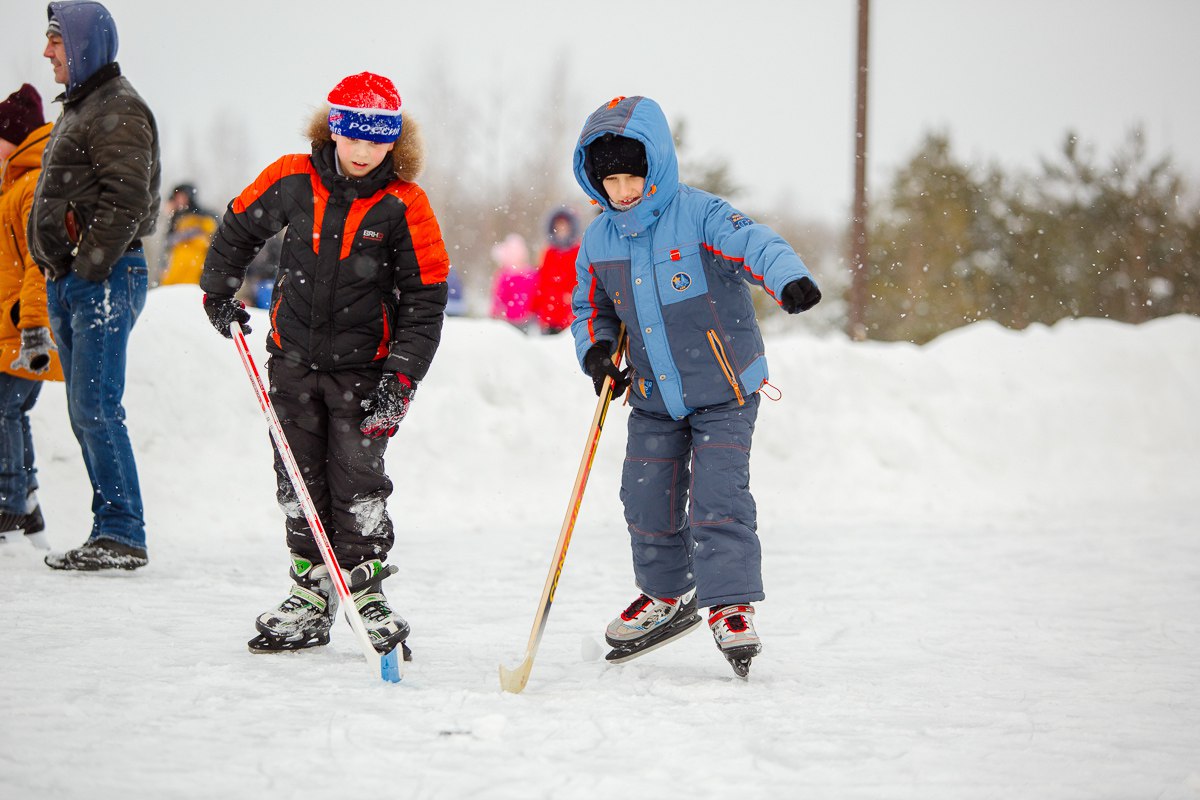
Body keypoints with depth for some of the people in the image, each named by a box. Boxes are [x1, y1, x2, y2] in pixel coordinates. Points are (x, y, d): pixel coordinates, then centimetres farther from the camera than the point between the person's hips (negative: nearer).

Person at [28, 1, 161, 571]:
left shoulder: (119, 110, -10)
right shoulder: (77, 110, 20)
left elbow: (125, 200, -19)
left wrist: (89, 266, -19)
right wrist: (57, 273, 17)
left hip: (104, 278, -10)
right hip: (68, 281, 10)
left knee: (96, 407, -13)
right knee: (86, 413, 8)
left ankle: (123, 534, -10)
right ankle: (113, 531, 12)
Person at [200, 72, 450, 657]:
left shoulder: (404, 205, -11)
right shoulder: (293, 181, -5)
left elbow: (426, 296, -7)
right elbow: (239, 227, 15)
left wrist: (402, 373, -13)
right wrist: (219, 290, 13)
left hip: (363, 366, -3)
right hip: (294, 358, 3)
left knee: (358, 480, -5)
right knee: (299, 479, 8)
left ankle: (365, 593, 7)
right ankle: (311, 595, 17)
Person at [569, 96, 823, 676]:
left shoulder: (698, 216, -16)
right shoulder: (598, 241, 2)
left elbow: (754, 243, -32)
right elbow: (590, 308, 15)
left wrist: (791, 279, -52)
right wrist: (596, 349, -5)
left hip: (724, 392, -5)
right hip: (653, 398, 5)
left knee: (719, 498, -13)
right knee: (646, 498, 8)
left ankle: (730, 606, -2)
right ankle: (667, 595, 29)